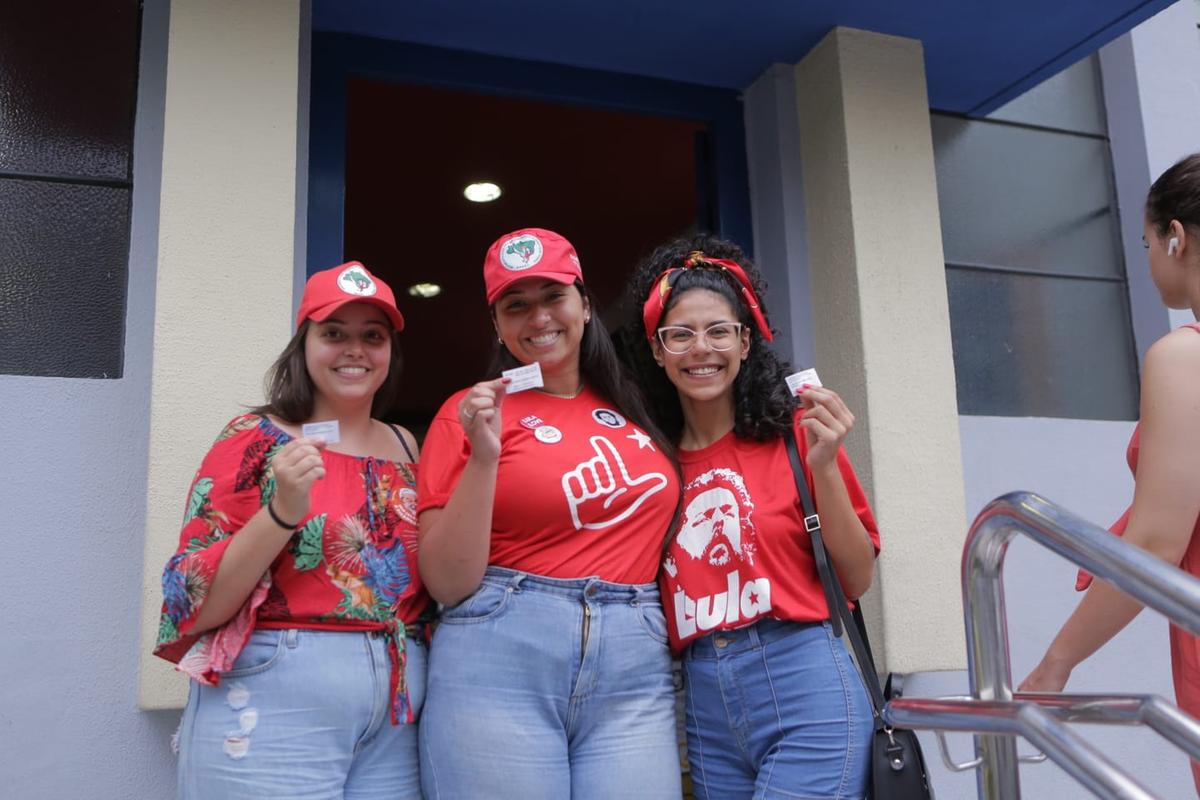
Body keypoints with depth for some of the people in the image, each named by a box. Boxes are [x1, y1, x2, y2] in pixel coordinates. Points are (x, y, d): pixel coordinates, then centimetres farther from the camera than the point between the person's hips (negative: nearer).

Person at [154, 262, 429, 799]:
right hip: (274, 704, -4)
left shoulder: (404, 447, 9)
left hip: (397, 715, 5)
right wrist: (281, 510, -22)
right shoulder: (255, 439, -5)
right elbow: (195, 604, -9)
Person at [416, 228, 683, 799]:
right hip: (500, 665, -3)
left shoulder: (633, 408, 10)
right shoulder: (474, 410, 0)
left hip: (635, 668, 3)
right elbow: (447, 584, -7)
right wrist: (483, 455, -15)